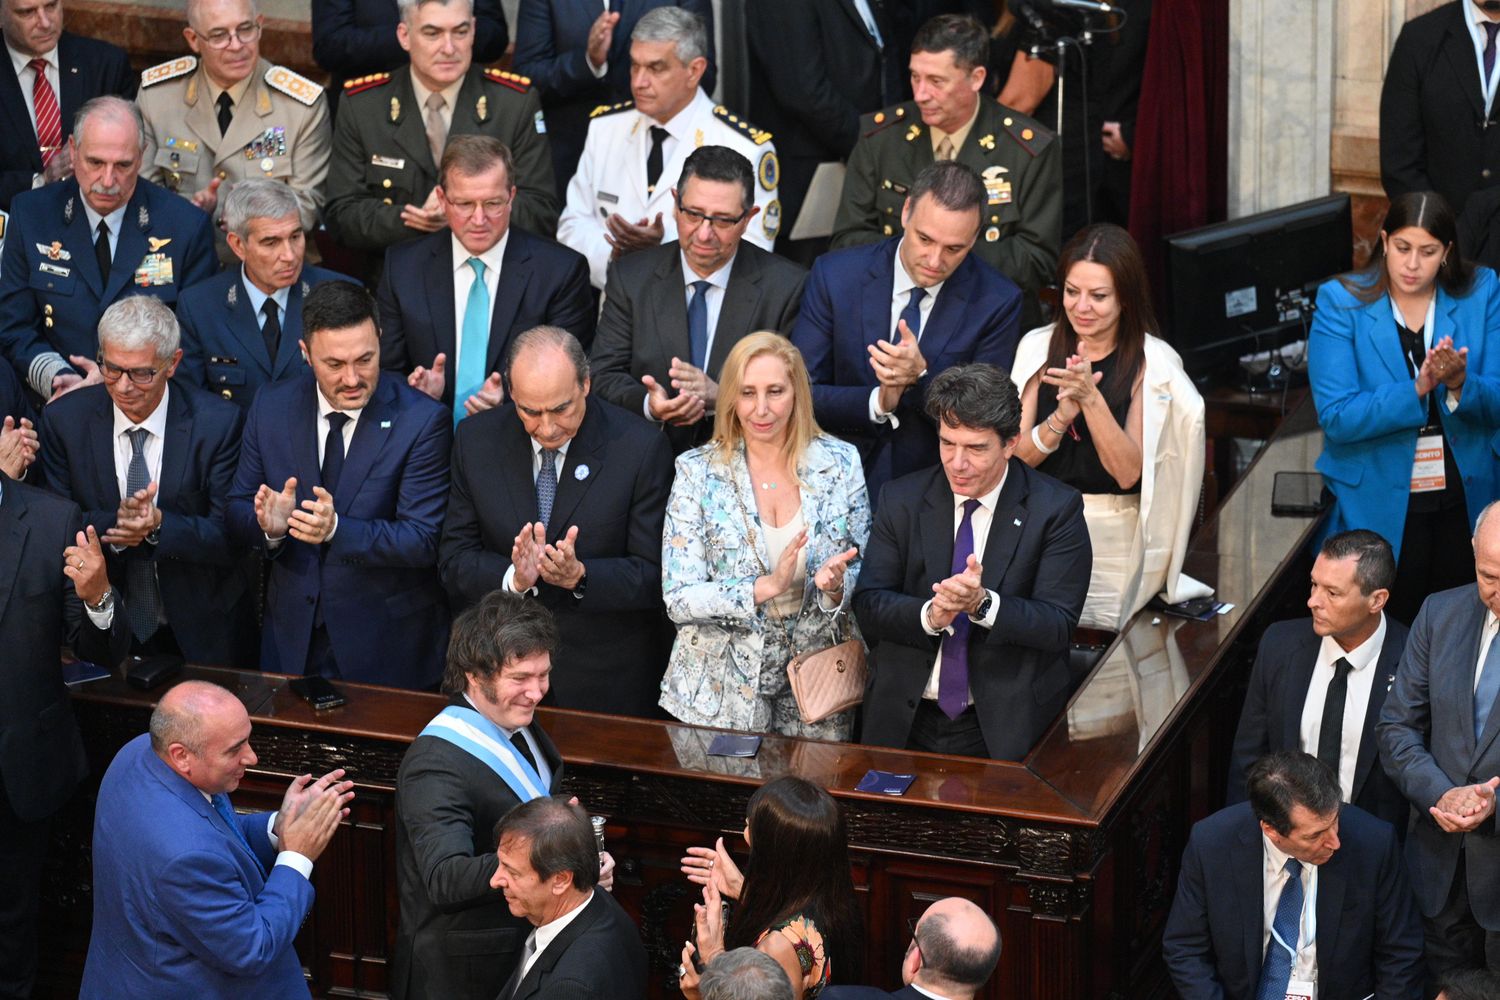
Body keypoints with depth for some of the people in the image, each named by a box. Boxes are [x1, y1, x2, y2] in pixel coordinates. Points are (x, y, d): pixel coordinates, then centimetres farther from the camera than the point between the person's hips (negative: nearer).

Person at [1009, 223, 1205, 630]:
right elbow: (1016, 456, -5)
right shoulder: (1038, 347, 0)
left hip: (1114, 539, -3)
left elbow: (1128, 472, -16)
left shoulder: (1152, 363, -9)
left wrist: (1090, 397, -28)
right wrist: (1062, 415, -24)